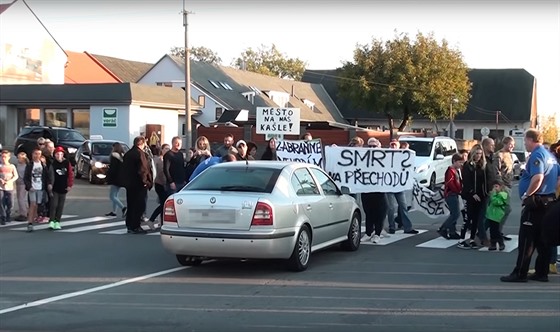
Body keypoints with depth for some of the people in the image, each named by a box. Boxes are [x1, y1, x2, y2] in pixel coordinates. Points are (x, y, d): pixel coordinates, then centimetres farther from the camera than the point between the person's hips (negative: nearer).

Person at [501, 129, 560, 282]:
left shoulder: (537, 155, -15)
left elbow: (538, 177, -29)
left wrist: (526, 194, -18)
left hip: (535, 202, -9)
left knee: (526, 240, -6)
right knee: (542, 239, 12)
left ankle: (519, 274, -4)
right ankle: (541, 272, 15)